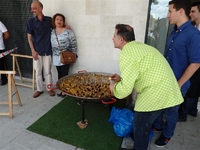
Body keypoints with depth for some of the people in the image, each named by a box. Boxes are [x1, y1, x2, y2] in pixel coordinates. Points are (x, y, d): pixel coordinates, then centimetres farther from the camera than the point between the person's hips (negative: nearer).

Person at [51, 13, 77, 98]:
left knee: (65, 73, 1)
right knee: (59, 73, 13)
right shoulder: (52, 32, 5)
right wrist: (51, 55, 9)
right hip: (56, 57, 4)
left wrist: (73, 55, -8)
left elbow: (73, 44, -8)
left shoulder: (68, 31, -9)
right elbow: (50, 44, 10)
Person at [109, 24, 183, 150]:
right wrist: (122, 79, 16)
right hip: (164, 90, 10)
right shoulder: (138, 47, 14)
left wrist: (114, 87, 1)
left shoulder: (127, 54, -17)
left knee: (141, 126, 10)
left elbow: (125, 89, -21)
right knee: (144, 123, 28)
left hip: (157, 94, -10)